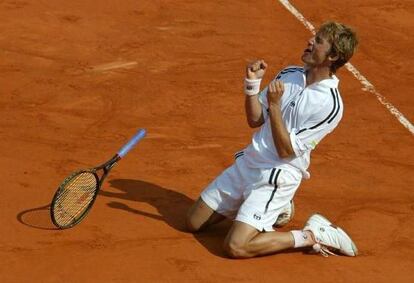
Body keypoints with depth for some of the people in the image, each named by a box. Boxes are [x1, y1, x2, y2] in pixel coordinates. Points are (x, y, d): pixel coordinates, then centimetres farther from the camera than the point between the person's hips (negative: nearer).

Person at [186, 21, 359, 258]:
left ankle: (311, 236, -3)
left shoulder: (330, 104, -19)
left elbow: (286, 150, -19)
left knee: (236, 247, -21)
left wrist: (274, 105, -26)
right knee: (194, 223, 12)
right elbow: (255, 120, 7)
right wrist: (253, 83, -8)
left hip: (275, 178, -8)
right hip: (246, 163, 8)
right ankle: (272, 208, 24)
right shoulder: (289, 74, 3)